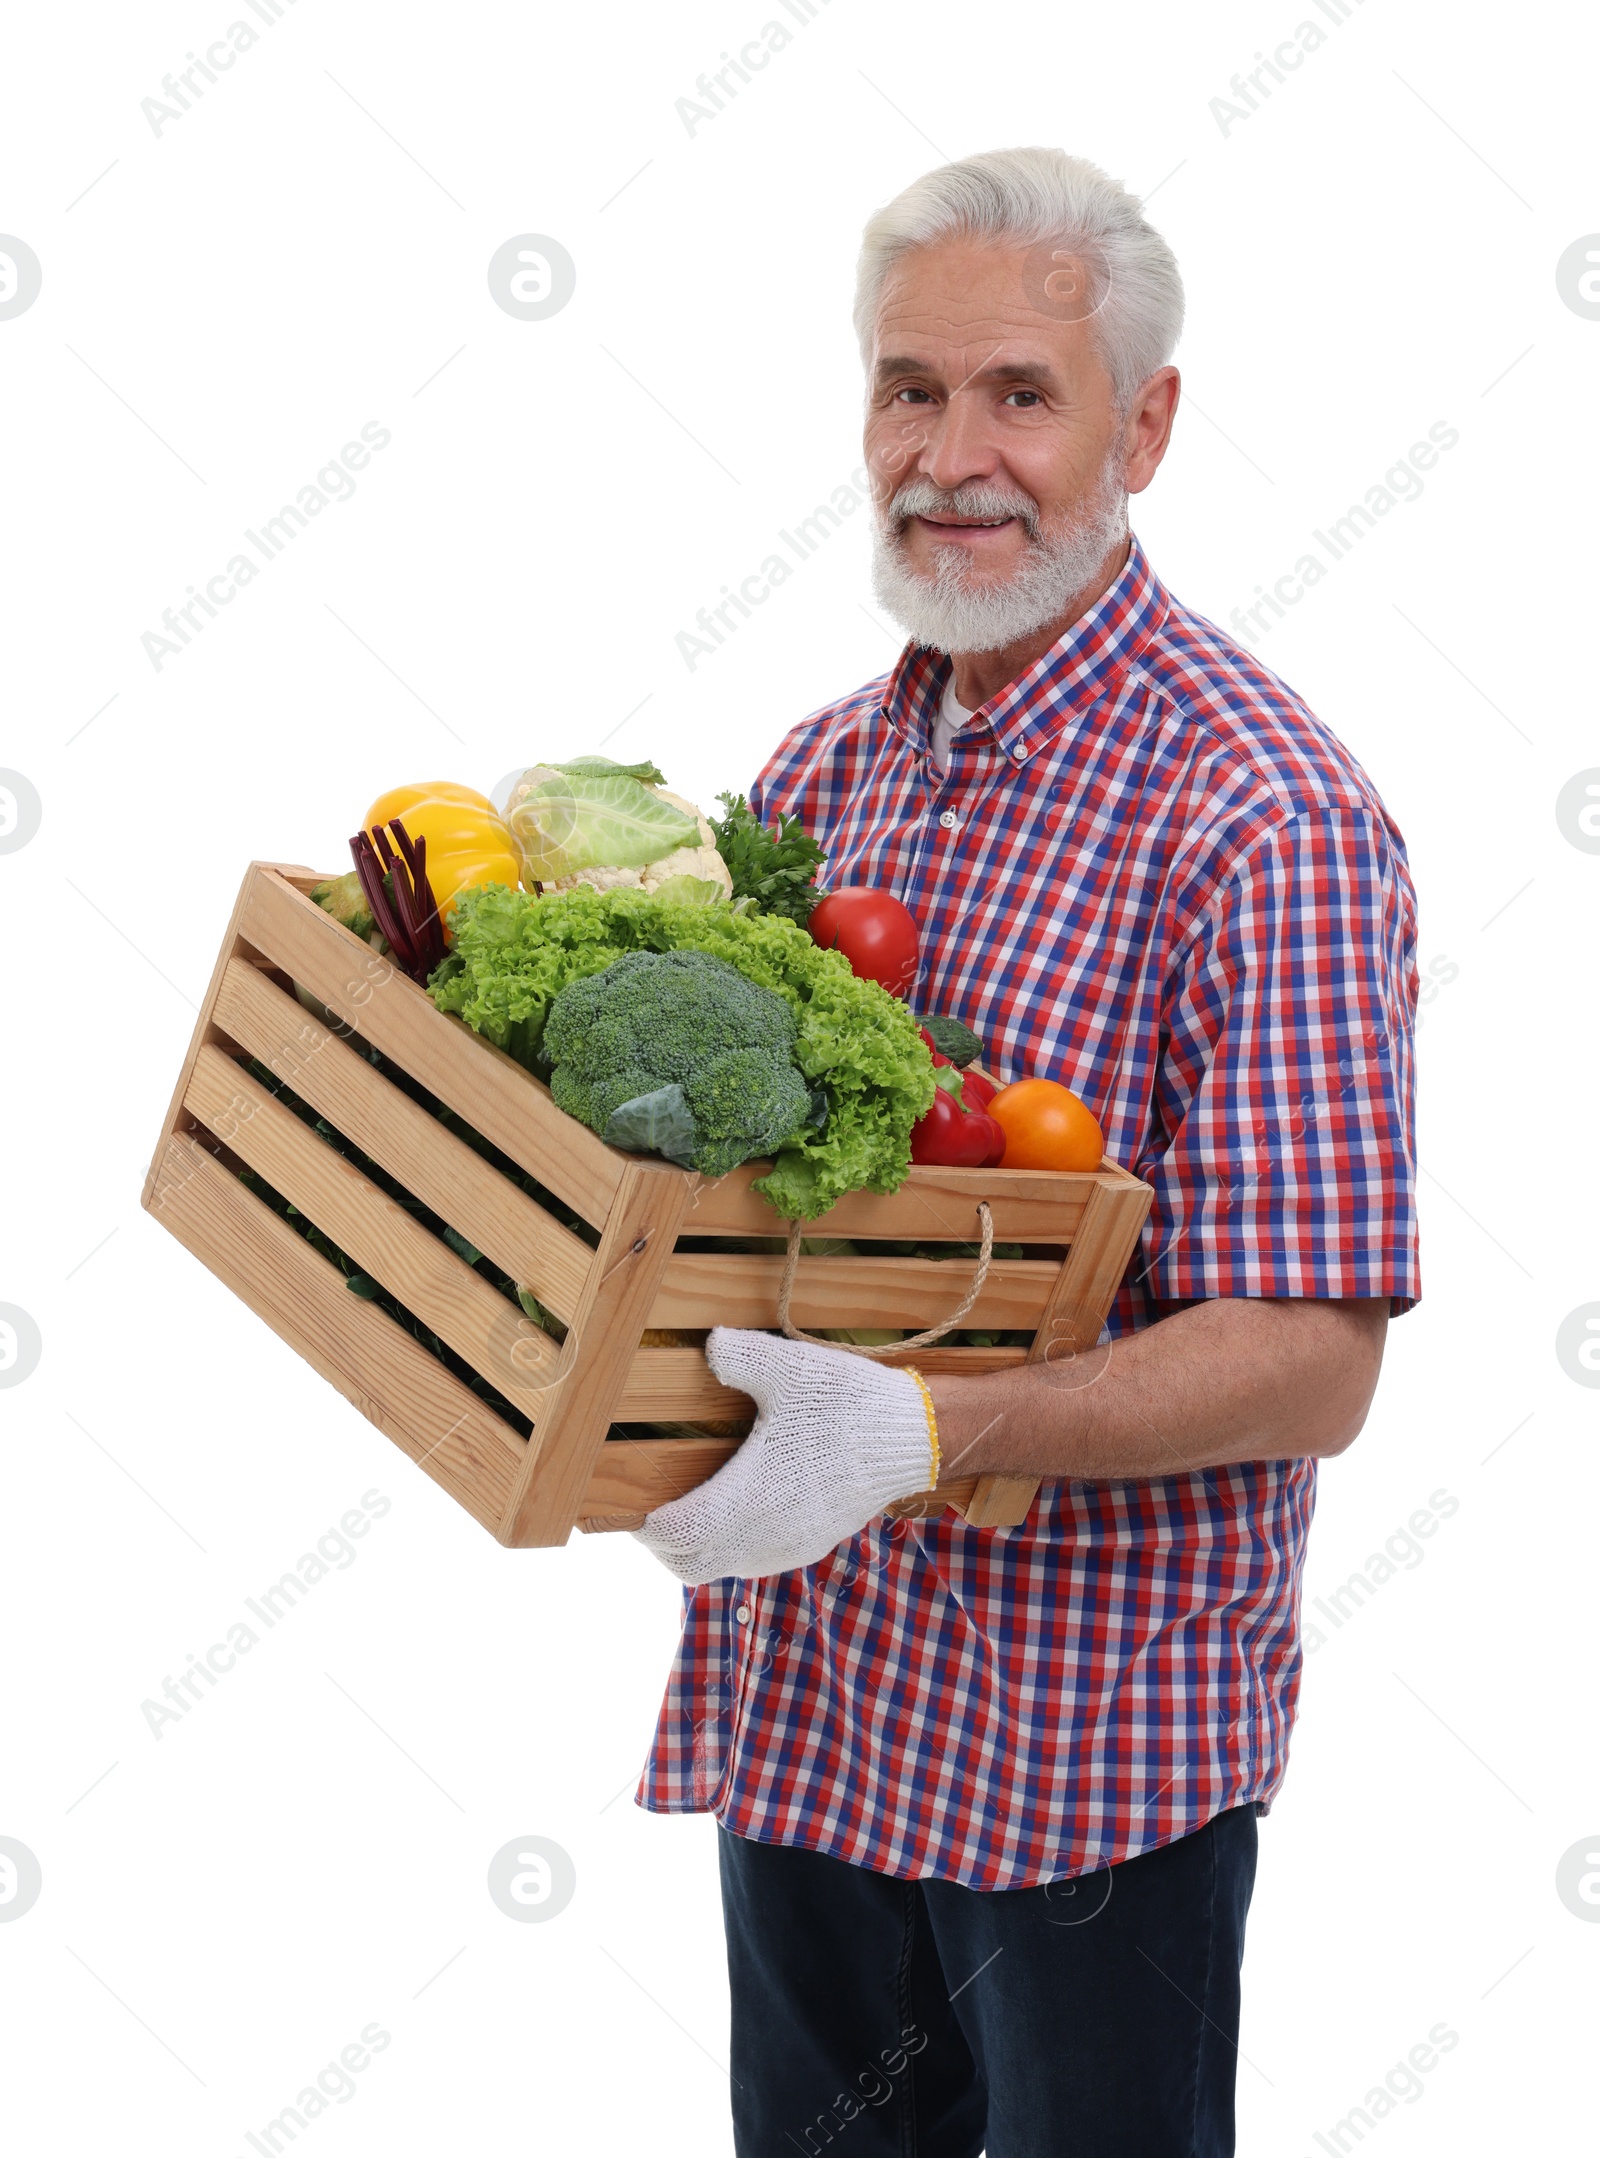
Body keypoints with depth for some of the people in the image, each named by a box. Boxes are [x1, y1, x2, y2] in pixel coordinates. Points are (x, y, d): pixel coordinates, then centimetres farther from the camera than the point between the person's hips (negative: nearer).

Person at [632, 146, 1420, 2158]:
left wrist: (917, 1432, -33)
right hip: (799, 1692, 7)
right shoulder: (827, 765, 5)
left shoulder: (1261, 816, -18)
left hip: (1090, 1748, -6)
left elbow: (1310, 1363, -22)